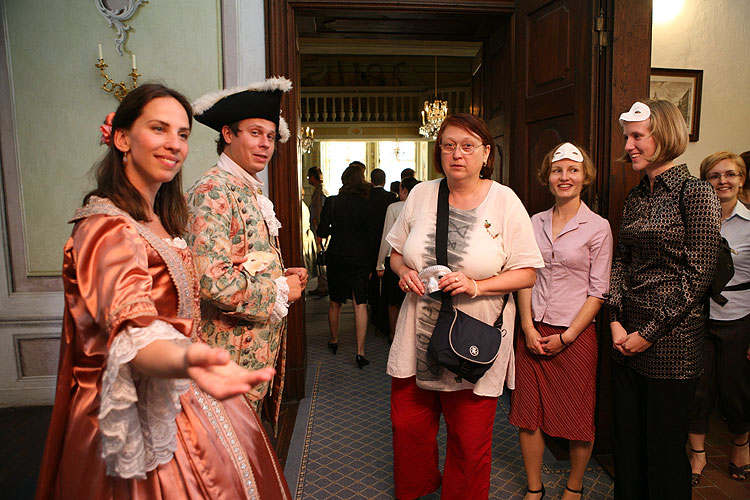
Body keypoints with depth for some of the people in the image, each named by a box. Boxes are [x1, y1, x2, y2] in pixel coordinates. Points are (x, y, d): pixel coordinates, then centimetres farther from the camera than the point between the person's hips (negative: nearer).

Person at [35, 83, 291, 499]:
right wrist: (185, 362, -59)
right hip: (141, 415, -9)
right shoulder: (108, 228, -23)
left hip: (174, 399, 9)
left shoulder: (158, 221, 8)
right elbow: (132, 333, -39)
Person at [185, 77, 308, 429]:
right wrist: (280, 291, -15)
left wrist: (283, 275, 6)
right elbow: (210, 278, -28)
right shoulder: (213, 189, -16)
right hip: (232, 354, -9)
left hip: (260, 350, 9)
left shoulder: (251, 192, 16)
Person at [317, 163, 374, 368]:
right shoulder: (365, 205, -9)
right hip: (360, 259, -1)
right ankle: (360, 352, 0)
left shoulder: (331, 202, -8)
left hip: (336, 257, 1)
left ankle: (334, 341, 36)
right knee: (360, 305, 3)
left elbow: (322, 232, -8)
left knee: (335, 302, 18)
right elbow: (371, 236, -5)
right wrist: (370, 264, 4)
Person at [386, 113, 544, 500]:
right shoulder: (420, 195, 4)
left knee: (470, 442, 10)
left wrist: (476, 285, -19)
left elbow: (527, 273, -5)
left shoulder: (504, 201, -6)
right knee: (407, 426, 15)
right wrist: (404, 271, -8)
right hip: (418, 337, 3)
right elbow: (396, 253, 14)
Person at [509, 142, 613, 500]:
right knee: (528, 414, 8)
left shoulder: (598, 227, -4)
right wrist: (528, 327, -4)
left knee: (578, 417, 10)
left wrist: (566, 336, -10)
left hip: (575, 333, -3)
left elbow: (598, 291, -6)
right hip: (533, 331, 3)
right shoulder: (536, 222, 7)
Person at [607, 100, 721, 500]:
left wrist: (649, 332, -13)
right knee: (627, 437, 16)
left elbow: (698, 274, -13)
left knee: (665, 447, 8)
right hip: (628, 334, 6)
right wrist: (616, 320, -1)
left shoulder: (695, 193, -9)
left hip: (671, 338, -6)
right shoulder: (636, 197, 11)